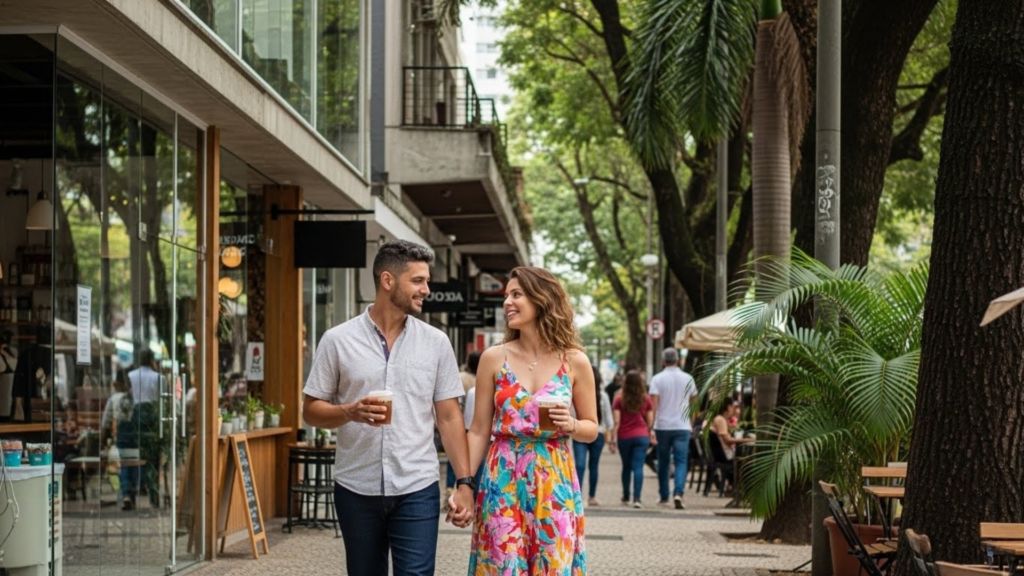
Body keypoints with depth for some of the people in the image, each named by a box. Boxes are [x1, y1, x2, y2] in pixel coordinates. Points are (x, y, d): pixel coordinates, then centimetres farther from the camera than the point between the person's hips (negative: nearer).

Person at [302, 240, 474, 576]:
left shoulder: (436, 342, 3)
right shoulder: (338, 341, -1)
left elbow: (449, 417, 5)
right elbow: (311, 411, 3)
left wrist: (465, 482, -2)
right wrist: (349, 412, -18)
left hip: (417, 490, 0)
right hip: (356, 491, 0)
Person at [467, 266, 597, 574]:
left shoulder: (575, 362, 1)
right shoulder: (494, 358, 2)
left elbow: (592, 429, 9)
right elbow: (479, 431, 4)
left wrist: (570, 425, -12)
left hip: (554, 482, 0)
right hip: (503, 481, 0)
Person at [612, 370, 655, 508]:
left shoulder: (619, 400, -3)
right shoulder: (646, 399, 1)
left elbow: (616, 422, -7)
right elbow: (650, 420, 3)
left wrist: (613, 438, -5)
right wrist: (651, 434, 14)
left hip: (624, 437, 0)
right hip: (641, 436, 0)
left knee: (626, 467, 16)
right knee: (638, 467, -5)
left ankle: (626, 497, 27)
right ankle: (636, 498, -15)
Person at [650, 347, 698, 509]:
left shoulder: (657, 379, -5)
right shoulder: (687, 379, 3)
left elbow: (654, 403, -12)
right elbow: (693, 401, 14)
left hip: (662, 426, 0)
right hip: (682, 426, 0)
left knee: (663, 461, 13)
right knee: (681, 461, -1)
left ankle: (664, 497, 20)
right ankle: (678, 493, -21)